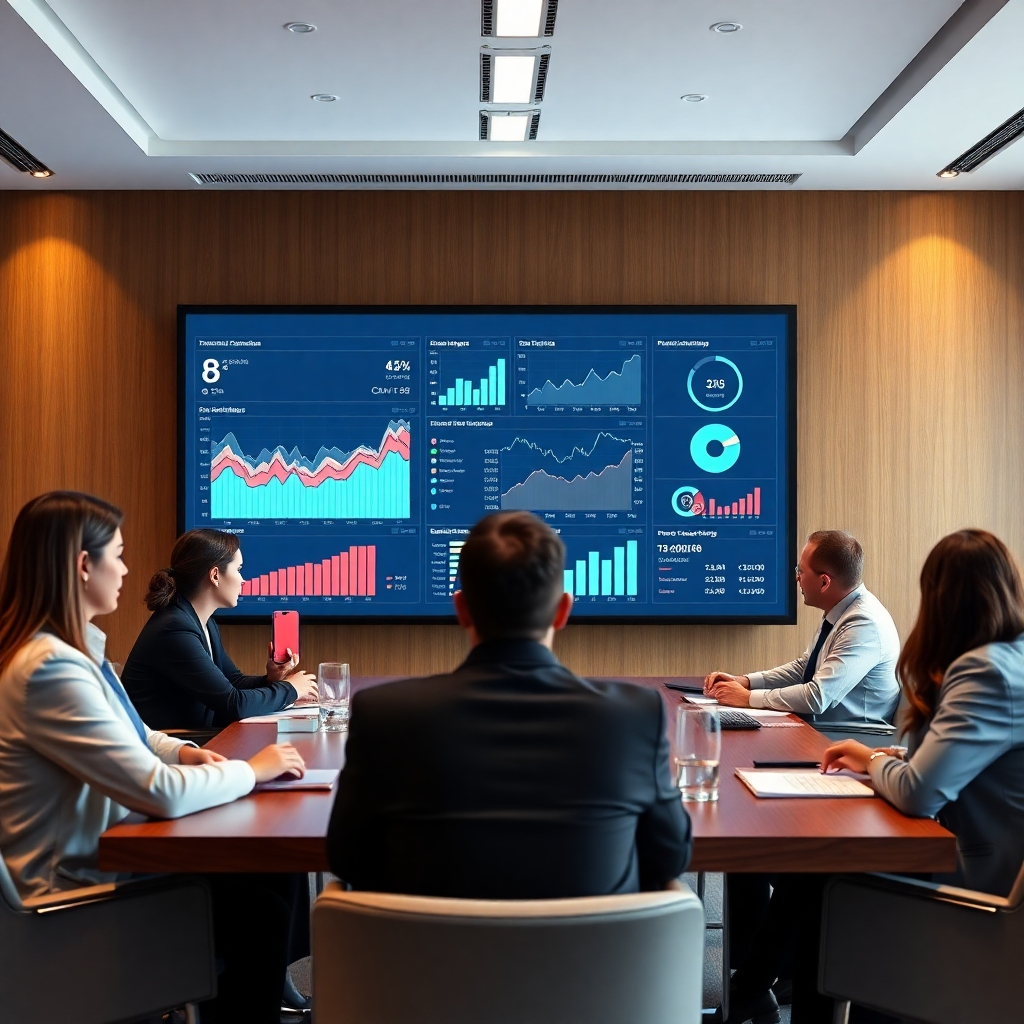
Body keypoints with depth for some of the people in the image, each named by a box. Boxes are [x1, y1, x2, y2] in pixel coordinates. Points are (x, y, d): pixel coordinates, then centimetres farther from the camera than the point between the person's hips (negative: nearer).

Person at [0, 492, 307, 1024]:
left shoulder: (76, 648, 6)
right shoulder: (50, 668, -27)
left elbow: (124, 738, 22)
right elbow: (163, 793, -30)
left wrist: (183, 752, 1)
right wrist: (253, 769, -13)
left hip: (102, 855, 9)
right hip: (80, 888, -9)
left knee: (269, 873, 3)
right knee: (260, 910, -7)